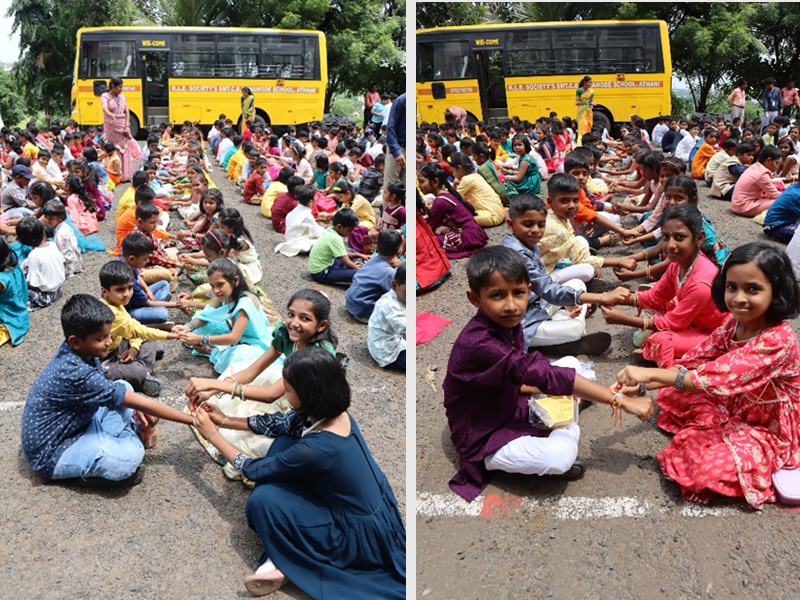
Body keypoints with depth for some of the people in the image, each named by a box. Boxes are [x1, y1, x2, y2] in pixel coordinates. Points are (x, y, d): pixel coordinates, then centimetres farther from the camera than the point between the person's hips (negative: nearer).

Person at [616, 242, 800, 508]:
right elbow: (695, 361, -8)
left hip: (767, 430, -7)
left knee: (707, 466, -27)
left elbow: (719, 375, -43)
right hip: (733, 409, 7)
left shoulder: (778, 340, -33)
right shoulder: (734, 323, -7)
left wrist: (651, 373, -45)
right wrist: (642, 384, -22)